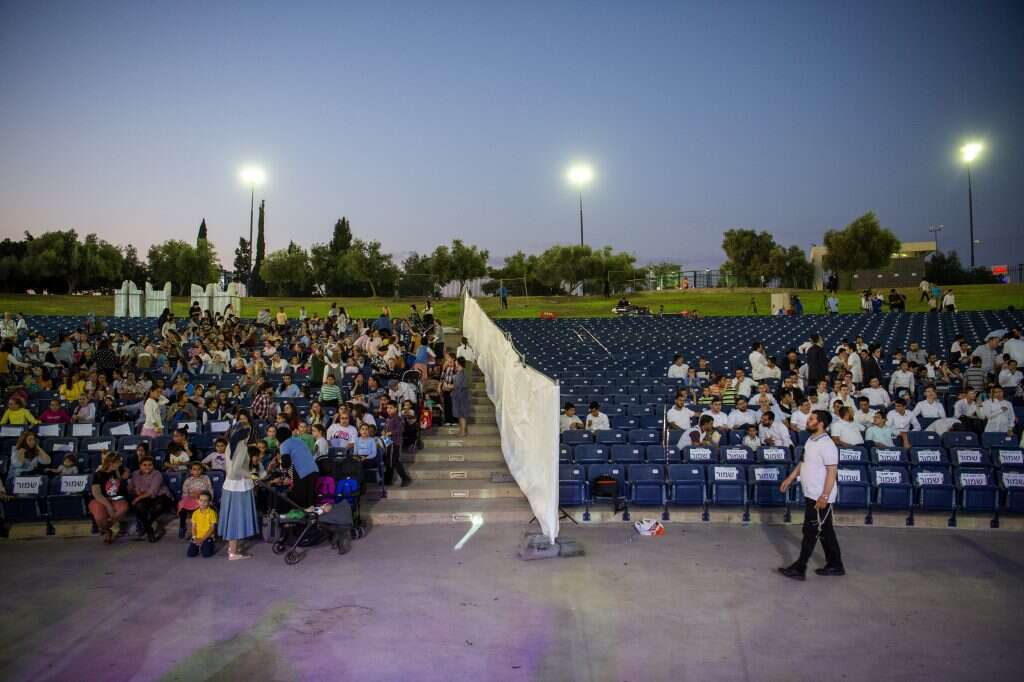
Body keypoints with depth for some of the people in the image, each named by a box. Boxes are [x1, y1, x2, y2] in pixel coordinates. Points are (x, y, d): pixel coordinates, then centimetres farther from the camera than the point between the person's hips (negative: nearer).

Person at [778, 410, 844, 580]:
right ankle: (835, 565, 26)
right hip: (811, 494, 9)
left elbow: (832, 471, -22)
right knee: (825, 531, 16)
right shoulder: (810, 441, 9)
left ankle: (799, 568, 4)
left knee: (810, 532, -2)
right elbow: (803, 463, 21)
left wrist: (824, 496, -25)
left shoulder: (826, 444, -19)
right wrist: (790, 479, 21)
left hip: (820, 497, -9)